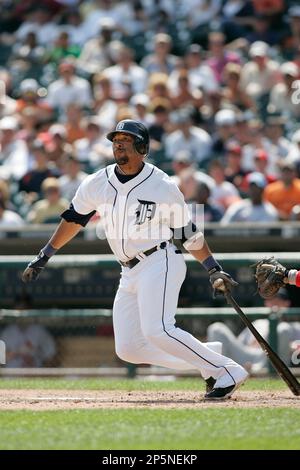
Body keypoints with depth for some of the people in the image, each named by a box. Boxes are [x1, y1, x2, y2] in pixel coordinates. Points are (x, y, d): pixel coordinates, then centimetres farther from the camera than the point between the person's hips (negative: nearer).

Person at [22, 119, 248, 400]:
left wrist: (214, 271, -6)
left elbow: (188, 234, -1)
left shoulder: (163, 186, -7)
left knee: (157, 330, -27)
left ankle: (228, 373, -19)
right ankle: (208, 365, 8)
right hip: (129, 273, 7)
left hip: (159, 263, -7)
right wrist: (43, 258, 19)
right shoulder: (97, 184, 6)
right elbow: (73, 219, 19)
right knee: (128, 349, 0)